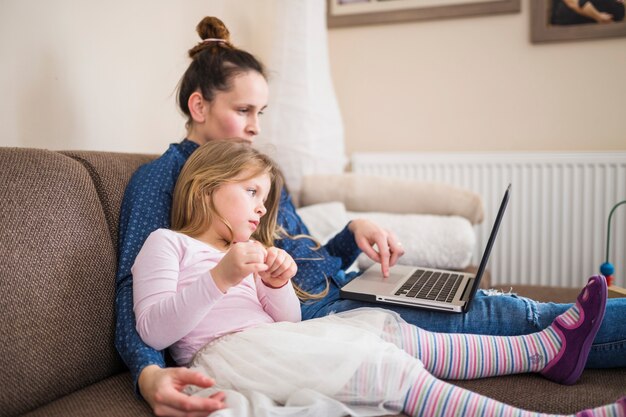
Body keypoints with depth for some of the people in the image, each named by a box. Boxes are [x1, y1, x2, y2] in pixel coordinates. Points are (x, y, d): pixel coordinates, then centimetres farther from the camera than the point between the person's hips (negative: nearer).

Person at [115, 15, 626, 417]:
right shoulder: (163, 175, -2)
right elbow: (138, 290, -12)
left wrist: (354, 232, 0)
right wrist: (150, 374, -32)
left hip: (340, 294, 8)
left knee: (489, 305, -8)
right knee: (486, 317, -15)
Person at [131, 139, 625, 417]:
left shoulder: (247, 253, 27)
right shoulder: (167, 243, 4)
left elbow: (287, 321, 16)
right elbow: (155, 328, -12)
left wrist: (278, 284, -5)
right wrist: (222, 276, -22)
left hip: (269, 343, 8)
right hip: (226, 353, -8)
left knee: (388, 328, -7)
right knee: (392, 365, -20)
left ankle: (545, 348, -1)